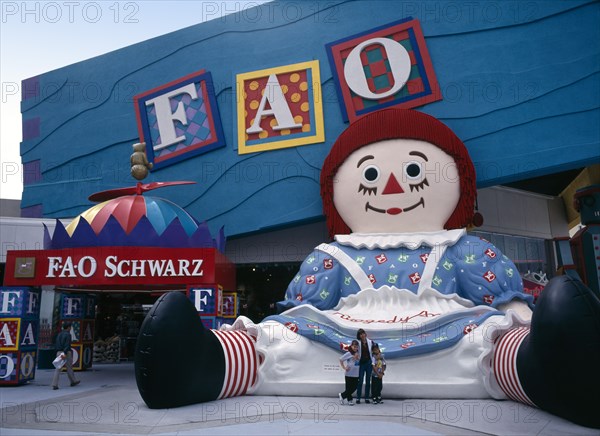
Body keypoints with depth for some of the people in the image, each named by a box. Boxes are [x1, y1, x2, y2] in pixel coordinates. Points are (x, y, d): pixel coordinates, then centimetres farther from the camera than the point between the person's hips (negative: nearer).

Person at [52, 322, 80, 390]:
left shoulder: (59, 334, 15)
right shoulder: (68, 334, -10)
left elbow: (57, 345, 18)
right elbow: (67, 345, -20)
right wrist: (65, 353, -26)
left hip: (59, 353, 6)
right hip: (66, 353, -6)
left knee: (58, 369, 0)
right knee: (69, 368, 9)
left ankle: (54, 385, -10)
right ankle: (73, 381, 26)